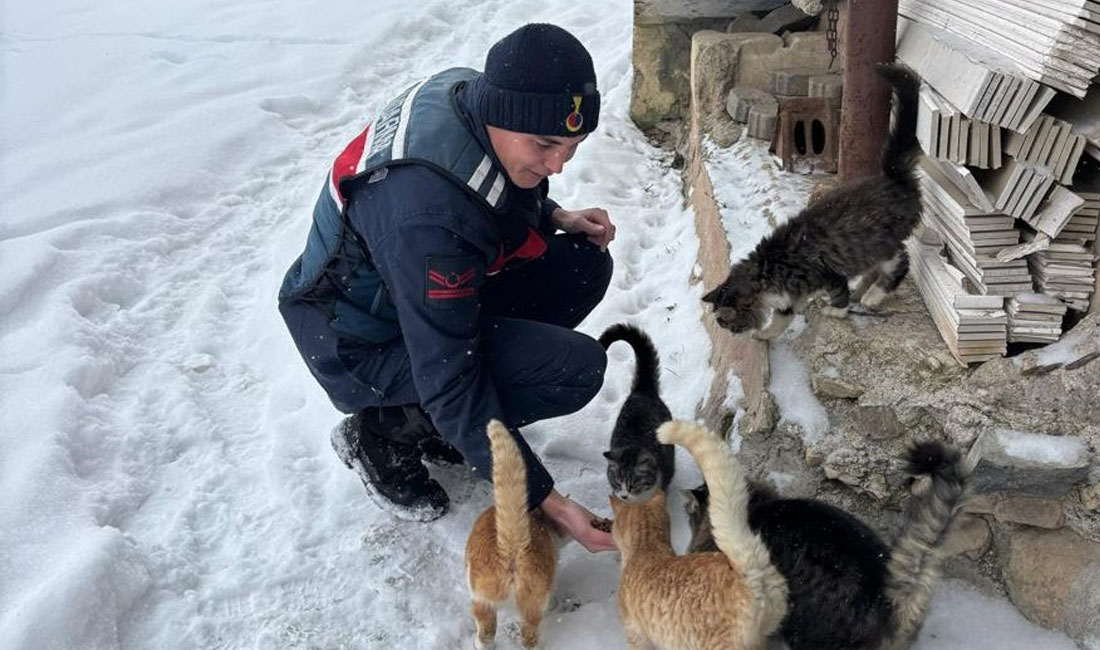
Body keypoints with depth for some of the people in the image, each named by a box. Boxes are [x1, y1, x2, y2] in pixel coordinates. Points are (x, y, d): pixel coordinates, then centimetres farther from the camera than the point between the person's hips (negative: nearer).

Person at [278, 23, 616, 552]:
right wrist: (543, 498, -27)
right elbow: (449, 384, -32)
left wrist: (555, 218, -6)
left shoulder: (474, 92, -13)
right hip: (361, 343, -9)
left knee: (585, 265, -2)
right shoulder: (428, 216, -38)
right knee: (576, 368, -22)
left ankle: (434, 421, 7)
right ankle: (383, 434, -2)